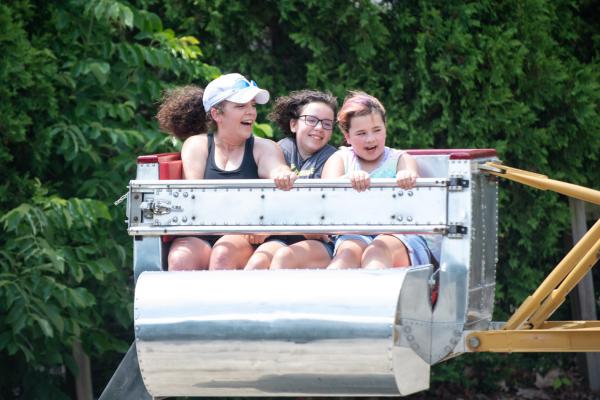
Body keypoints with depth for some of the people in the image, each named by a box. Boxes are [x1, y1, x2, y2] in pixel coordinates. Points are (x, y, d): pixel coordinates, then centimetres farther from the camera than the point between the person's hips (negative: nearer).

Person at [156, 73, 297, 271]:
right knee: (181, 259, -30)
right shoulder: (196, 145, 12)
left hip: (244, 239, -1)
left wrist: (283, 176, -40)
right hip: (199, 236, 1)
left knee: (223, 255, -33)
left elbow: (276, 168, -11)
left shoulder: (263, 148, 11)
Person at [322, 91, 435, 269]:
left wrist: (407, 178, -35)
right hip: (355, 235, 1)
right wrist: (349, 179, -30)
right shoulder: (341, 159, 18)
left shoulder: (400, 159, 16)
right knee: (349, 251, -35)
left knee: (378, 250, -36)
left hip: (399, 235, -1)